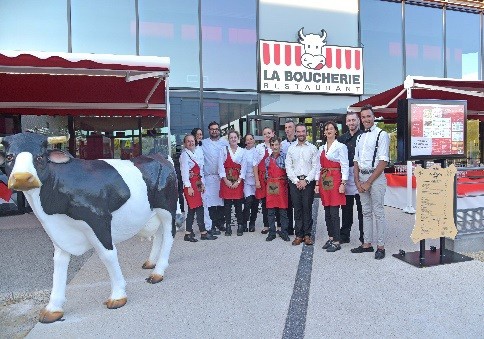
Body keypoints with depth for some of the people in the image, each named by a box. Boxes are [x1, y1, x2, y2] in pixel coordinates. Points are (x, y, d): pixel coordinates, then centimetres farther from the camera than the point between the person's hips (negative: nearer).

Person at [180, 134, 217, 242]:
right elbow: (184, 172, -14)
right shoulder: (185, 154, -8)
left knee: (192, 209, 9)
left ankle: (188, 234, 15)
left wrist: (202, 183, 13)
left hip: (196, 184, 8)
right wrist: (188, 187, -19)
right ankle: (203, 233, 2)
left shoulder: (194, 154, 17)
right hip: (190, 185, -8)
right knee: (199, 209, -6)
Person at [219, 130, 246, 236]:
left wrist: (238, 181, -6)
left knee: (238, 204, 1)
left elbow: (243, 167, 2)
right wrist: (225, 180, -8)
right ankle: (228, 227, 8)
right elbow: (221, 165, -1)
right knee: (227, 204, 0)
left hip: (238, 180, 0)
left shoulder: (242, 151, 6)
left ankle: (240, 227, 10)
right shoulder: (223, 149, 4)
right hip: (226, 180, 0)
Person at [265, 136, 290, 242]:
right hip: (271, 186, 3)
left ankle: (284, 232, 14)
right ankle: (272, 232, 14)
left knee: (283, 210, 3)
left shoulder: (284, 157, -1)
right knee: (270, 211, 5)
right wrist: (269, 181, 7)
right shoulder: (268, 159, 10)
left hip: (281, 185, -3)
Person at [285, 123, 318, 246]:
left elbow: (315, 167, 0)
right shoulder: (291, 149, 10)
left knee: (307, 208, -1)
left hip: (308, 181, -1)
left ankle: (307, 235, 8)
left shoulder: (313, 148, 6)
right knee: (297, 208, 4)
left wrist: (306, 180, -9)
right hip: (294, 182, 2)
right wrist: (296, 181, -5)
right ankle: (298, 235, 10)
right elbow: (288, 167, 6)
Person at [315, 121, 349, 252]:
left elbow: (344, 166, -8)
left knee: (334, 212, -6)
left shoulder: (341, 146, -4)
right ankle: (330, 238, 21)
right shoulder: (321, 148, 14)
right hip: (324, 181, 6)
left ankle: (336, 241, 2)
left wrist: (343, 184, -14)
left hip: (335, 180, -6)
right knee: (327, 212, 10)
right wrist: (317, 184, 10)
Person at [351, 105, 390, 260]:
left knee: (378, 212, -2)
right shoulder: (360, 137, 15)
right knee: (366, 212, 11)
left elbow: (383, 161, -12)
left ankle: (380, 246, 7)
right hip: (361, 177, 7)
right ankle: (367, 244, 20)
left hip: (376, 177, -6)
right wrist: (357, 181, 3)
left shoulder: (381, 134, -6)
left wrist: (369, 182, -13)